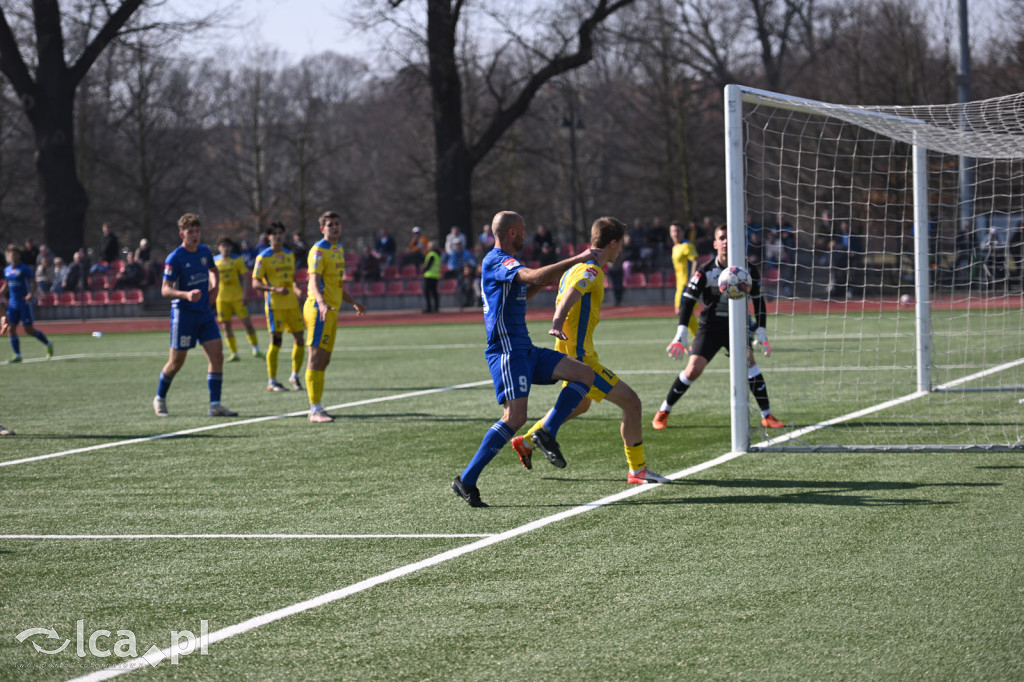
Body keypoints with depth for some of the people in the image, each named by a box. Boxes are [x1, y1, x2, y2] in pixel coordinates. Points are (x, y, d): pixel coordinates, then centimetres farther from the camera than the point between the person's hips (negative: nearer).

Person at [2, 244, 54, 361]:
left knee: (28, 329, -5)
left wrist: (31, 294, -25)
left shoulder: (25, 269, -8)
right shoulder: (7, 270, 10)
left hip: (24, 303, -6)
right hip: (13, 303, 6)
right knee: (11, 328, -4)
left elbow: (33, 283, -8)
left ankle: (48, 344, 17)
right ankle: (17, 355, 2)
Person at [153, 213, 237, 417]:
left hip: (204, 312, 5)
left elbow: (213, 270, 28)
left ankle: (215, 405, -5)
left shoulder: (205, 251, 6)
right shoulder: (174, 258, -13)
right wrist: (186, 295, -32)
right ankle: (160, 399, 24)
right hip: (183, 314, -5)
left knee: (217, 355, -7)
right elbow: (165, 290, -15)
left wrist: (214, 286, 9)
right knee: (177, 361, 2)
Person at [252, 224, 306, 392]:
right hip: (274, 305, -6)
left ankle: (294, 376, 20)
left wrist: (296, 289, 3)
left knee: (300, 339, 3)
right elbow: (255, 283, -8)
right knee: (276, 342, -7)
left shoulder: (290, 255, 14)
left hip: (291, 303, 6)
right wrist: (275, 289, -22)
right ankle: (272, 381, 2)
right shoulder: (263, 258, -5)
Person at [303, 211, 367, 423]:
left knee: (324, 360, 10)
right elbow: (315, 280, -23)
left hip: (332, 310, 9)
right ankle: (315, 409, -12)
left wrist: (353, 303, 36)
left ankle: (316, 408, 15)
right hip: (319, 309, -9)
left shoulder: (338, 250, 18)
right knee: (317, 358, -10)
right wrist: (322, 304, -39)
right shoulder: (319, 250, -11)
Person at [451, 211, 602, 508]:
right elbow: (534, 276, -30)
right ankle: (465, 481, -13)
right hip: (506, 352, -10)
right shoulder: (497, 261, -12)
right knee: (515, 416, -19)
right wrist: (576, 260, -27)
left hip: (524, 350, 10)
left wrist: (545, 281, 23)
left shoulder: (504, 262, 20)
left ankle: (547, 433, 0)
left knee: (584, 374, 2)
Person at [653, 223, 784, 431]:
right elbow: (688, 300, -10)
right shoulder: (705, 272, -11)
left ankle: (767, 416, -18)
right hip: (710, 326, -1)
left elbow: (758, 301, 6)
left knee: (748, 360, -23)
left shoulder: (749, 270, -5)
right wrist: (681, 334, -18)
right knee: (694, 369, -12)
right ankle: (663, 413, 6)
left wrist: (761, 332, 0)